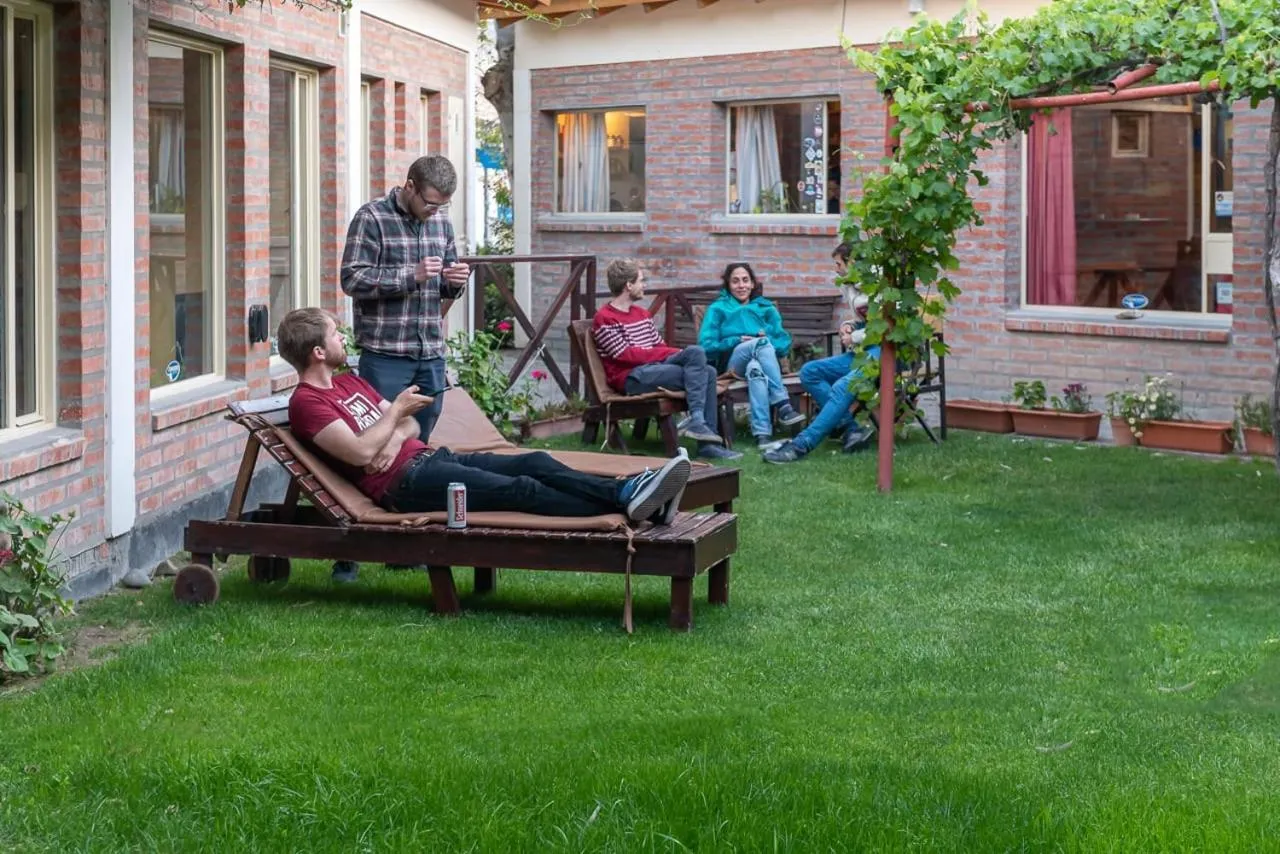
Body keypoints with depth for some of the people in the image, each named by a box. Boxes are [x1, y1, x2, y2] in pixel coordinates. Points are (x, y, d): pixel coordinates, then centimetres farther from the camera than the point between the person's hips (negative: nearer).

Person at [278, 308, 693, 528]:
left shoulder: (349, 382, 24)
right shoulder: (306, 402, -6)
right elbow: (360, 452, -19)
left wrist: (395, 436, -3)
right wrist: (396, 411, -6)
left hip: (427, 455, 9)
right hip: (402, 481, -9)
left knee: (535, 462, -11)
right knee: (519, 489, -24)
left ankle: (636, 496, -25)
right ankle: (624, 504, -33)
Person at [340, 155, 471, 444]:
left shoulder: (441, 220, 12)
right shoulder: (372, 218, -7)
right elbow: (352, 280, -14)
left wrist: (454, 282, -4)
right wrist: (411, 275, -21)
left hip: (431, 354, 6)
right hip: (385, 355, -6)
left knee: (421, 441, 11)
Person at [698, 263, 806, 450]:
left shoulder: (766, 308, 28)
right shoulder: (718, 309, 22)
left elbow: (785, 343, 13)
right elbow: (706, 346, 5)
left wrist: (768, 340, -8)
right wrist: (738, 341, -7)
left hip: (766, 361, 2)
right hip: (732, 363, -2)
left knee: (755, 369, -38)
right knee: (761, 342, -35)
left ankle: (762, 433, -55)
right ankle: (783, 405, -47)